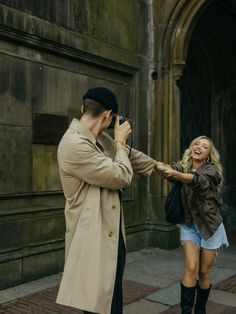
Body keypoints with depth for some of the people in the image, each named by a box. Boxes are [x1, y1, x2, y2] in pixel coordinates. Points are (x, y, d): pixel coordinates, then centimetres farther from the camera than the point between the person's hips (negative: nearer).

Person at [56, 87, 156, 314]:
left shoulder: (101, 139, 6)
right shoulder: (74, 144, -23)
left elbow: (131, 155, 24)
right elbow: (122, 176, -19)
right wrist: (120, 142, -4)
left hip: (113, 233, 9)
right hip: (94, 238, -9)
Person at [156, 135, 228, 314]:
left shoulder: (212, 170, -11)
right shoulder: (183, 166, -1)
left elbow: (198, 180, -34)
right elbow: (171, 172, -24)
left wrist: (174, 173, -53)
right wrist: (161, 168, -48)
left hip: (210, 225, -1)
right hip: (189, 225, 1)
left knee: (205, 271, 7)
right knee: (191, 268, -11)